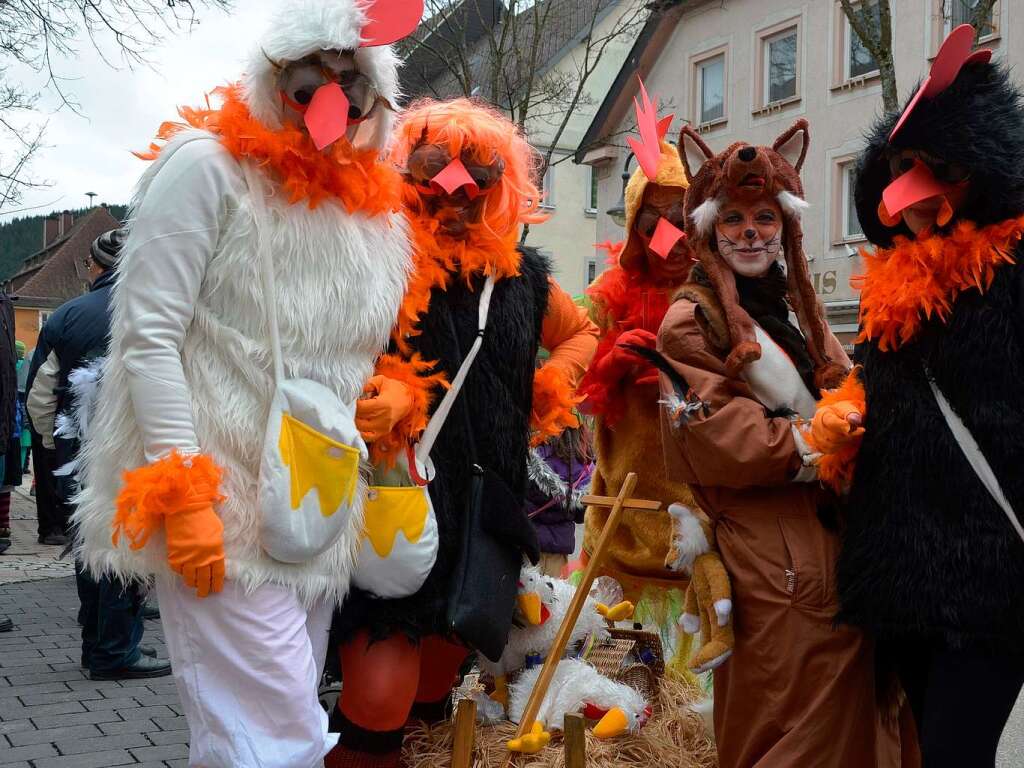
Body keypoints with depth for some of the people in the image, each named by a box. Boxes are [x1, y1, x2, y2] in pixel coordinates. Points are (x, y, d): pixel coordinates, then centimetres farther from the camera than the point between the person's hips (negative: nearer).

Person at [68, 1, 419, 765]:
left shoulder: (374, 206, 11)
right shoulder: (209, 163, -7)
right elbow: (146, 336, -13)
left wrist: (355, 486, 17)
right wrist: (183, 495, -19)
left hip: (318, 511, 7)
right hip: (218, 509, -7)